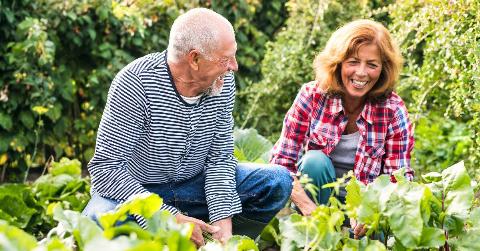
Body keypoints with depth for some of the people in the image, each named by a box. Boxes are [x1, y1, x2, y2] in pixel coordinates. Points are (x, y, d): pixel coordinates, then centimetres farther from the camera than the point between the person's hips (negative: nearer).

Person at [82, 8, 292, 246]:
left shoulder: (223, 82, -10)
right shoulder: (135, 84, -27)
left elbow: (220, 158, -5)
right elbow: (106, 169, -29)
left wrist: (223, 220, -22)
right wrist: (171, 219, -35)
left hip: (193, 185, 5)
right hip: (135, 190, -5)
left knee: (278, 182, -9)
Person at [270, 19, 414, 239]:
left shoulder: (393, 110, -11)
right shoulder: (312, 96, -12)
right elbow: (281, 161, -14)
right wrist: (309, 208, -31)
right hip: (316, 197, 1)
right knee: (315, 161, -29)